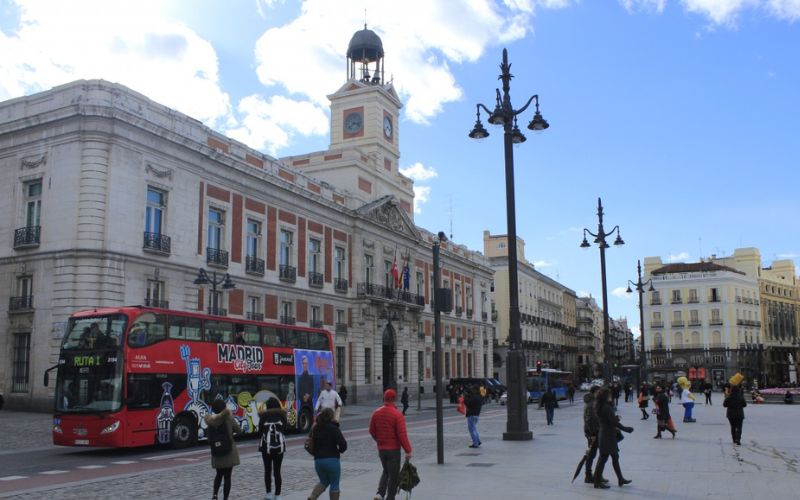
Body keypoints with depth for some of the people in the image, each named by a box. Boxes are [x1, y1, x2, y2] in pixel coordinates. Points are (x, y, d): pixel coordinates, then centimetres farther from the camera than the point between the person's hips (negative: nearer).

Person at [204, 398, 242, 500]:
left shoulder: (209, 419, -4)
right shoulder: (228, 418, -11)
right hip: (229, 451, -3)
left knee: (219, 474, 22)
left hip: (216, 452, 3)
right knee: (227, 477, 4)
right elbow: (239, 431, -1)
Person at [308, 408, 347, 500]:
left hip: (318, 460, 5)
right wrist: (339, 451, 3)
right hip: (332, 460, -5)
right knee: (334, 484, 9)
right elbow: (343, 444, -16)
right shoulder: (333, 428, -12)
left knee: (324, 482, 23)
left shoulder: (315, 428, 5)